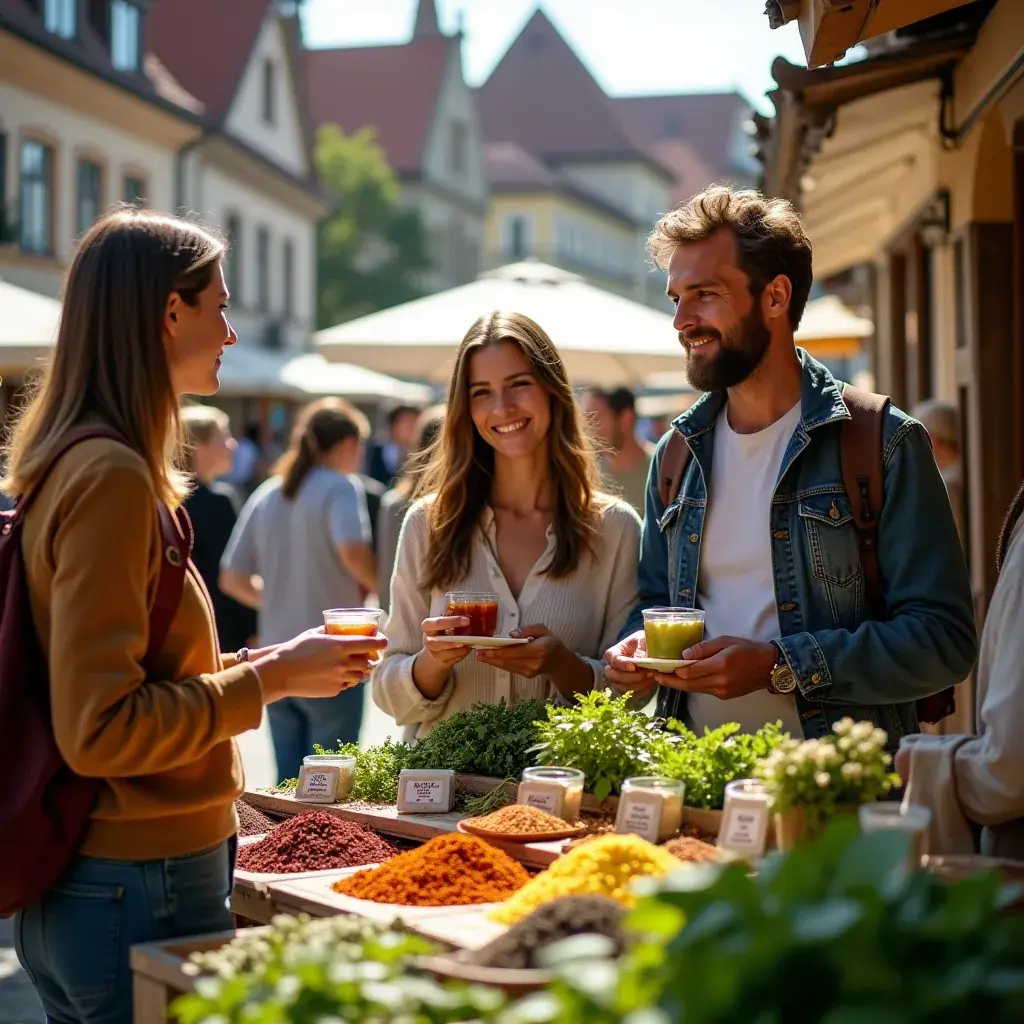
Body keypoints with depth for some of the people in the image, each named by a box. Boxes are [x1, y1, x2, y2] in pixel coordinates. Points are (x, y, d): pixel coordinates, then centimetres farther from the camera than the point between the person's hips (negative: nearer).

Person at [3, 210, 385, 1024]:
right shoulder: (112, 477, -18)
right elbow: (99, 729, -20)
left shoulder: (71, 466, 10)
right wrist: (270, 680, -13)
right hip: (141, 892, -9)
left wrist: (250, 666, 11)